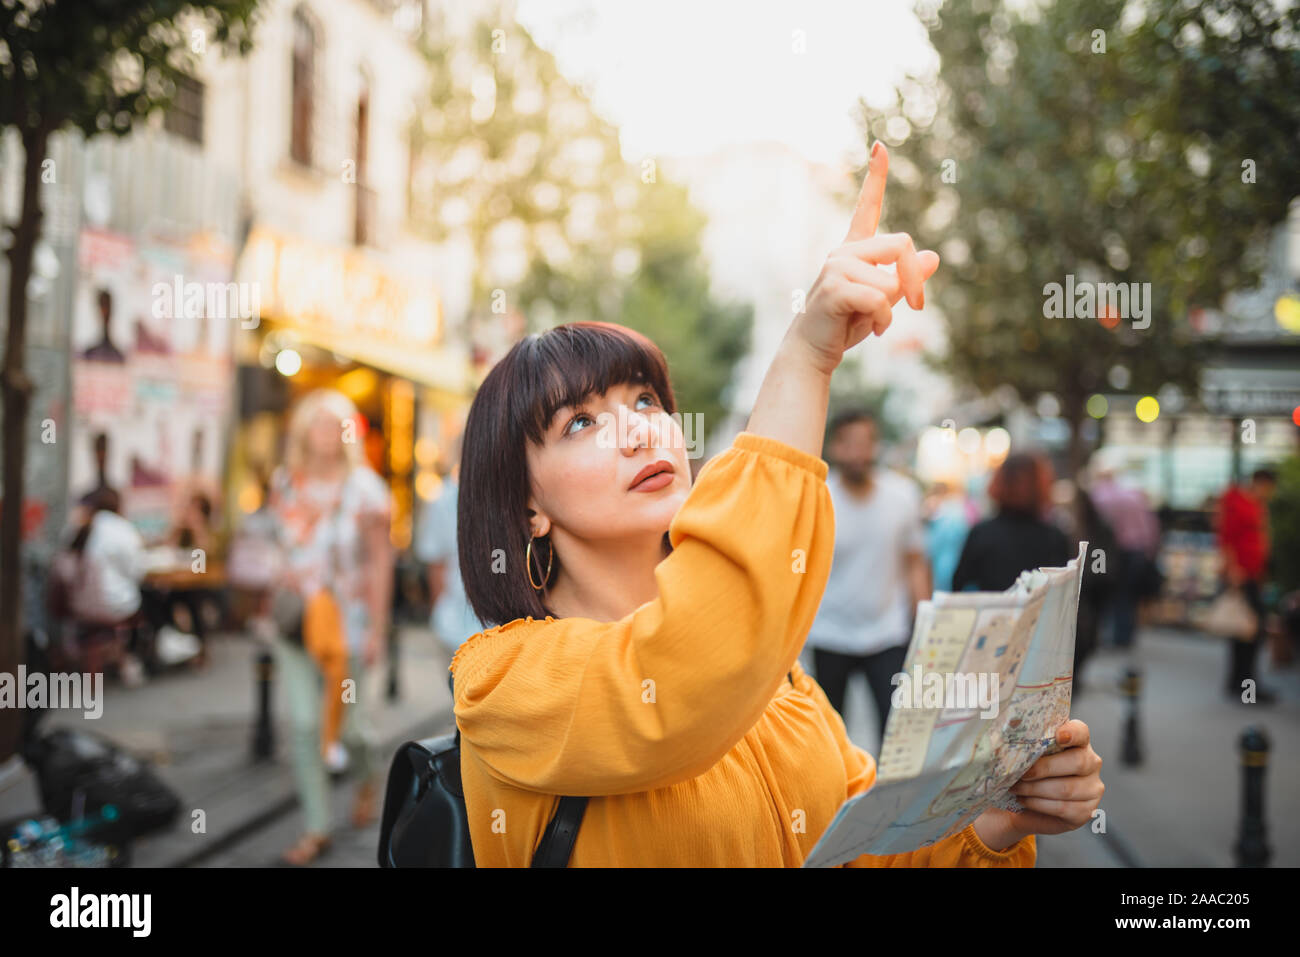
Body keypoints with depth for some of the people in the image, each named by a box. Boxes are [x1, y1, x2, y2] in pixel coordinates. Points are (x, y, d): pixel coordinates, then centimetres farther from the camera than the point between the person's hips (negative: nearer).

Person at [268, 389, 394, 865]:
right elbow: (280, 550, 12)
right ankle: (317, 829, 9)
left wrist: (377, 628, -9)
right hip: (296, 618, 3)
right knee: (305, 726, -1)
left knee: (346, 722, 2)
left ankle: (368, 777, 36)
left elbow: (381, 559, -5)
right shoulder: (286, 483, 4)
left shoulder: (362, 487, -6)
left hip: (346, 619, -3)